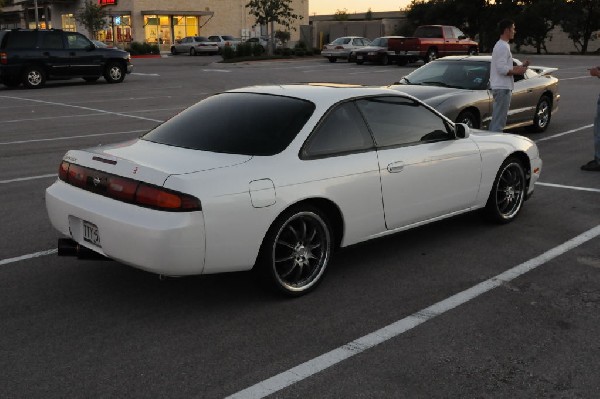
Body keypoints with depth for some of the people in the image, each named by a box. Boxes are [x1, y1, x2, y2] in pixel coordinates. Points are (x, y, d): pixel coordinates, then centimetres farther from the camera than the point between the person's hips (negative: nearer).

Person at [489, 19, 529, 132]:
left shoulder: (500, 45, 19)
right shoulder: (503, 47, -14)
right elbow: (501, 69, -22)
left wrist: (519, 66, 15)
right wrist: (517, 71, -12)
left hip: (499, 87, 11)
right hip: (503, 88, -11)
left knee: (496, 119, 14)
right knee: (499, 120, -9)